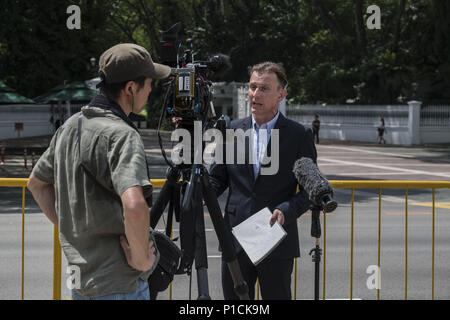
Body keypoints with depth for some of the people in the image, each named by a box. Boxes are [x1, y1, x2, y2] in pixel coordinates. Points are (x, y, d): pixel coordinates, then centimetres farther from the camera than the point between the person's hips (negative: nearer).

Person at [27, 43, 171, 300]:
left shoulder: (70, 126, 8)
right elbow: (134, 206, -35)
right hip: (120, 285, -8)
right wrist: (140, 258, -20)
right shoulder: (121, 135, -19)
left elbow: (37, 183, 22)